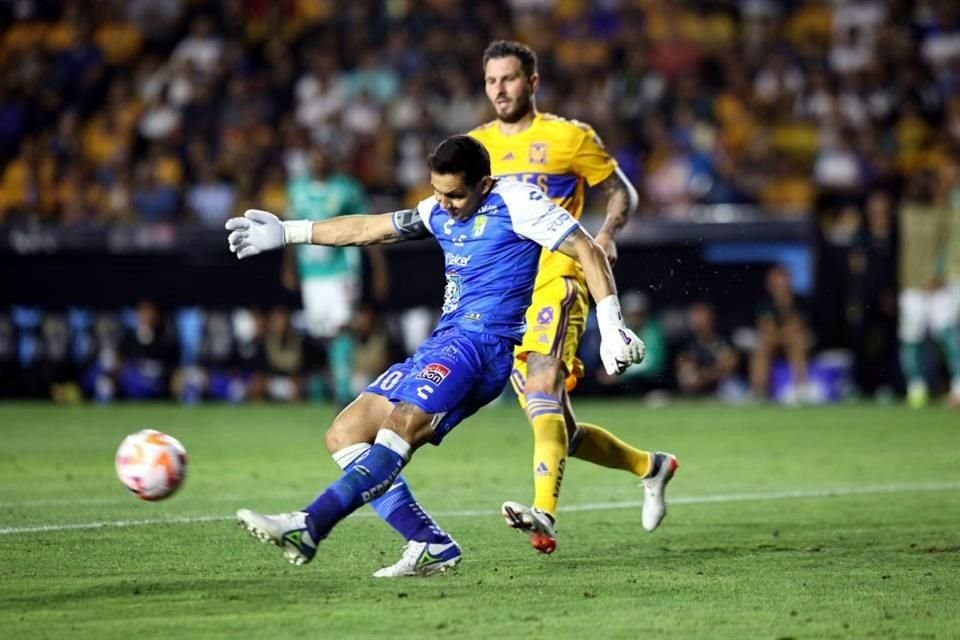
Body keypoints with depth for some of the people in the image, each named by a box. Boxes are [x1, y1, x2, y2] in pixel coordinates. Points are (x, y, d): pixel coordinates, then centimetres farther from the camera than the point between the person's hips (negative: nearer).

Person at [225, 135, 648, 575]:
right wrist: (287, 233, 29)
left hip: (482, 341, -10)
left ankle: (308, 526, -42)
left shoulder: (517, 204, -4)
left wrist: (612, 327, -12)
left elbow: (588, 252, -5)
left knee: (404, 423, -30)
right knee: (345, 433, 1)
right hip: (442, 342, 10)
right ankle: (429, 545, -10)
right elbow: (367, 229, 29)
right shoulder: (439, 212, 19)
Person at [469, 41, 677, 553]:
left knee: (543, 391, -29)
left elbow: (621, 192, 8)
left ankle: (544, 514, -42)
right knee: (560, 430, 7)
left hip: (556, 282, -6)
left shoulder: (569, 138, 2)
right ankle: (649, 466, 31)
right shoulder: (474, 145, 14)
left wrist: (606, 234, -12)